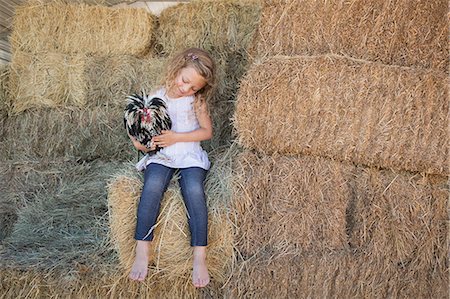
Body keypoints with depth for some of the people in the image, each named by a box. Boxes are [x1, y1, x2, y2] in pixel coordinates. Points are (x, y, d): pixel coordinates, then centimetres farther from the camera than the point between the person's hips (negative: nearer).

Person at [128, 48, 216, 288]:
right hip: (161, 155, 1)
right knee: (153, 185, -32)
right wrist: (140, 142, -16)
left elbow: (207, 131, 1)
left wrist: (176, 137, -11)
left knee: (194, 190, -30)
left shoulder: (197, 101, 5)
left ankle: (199, 258, -24)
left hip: (190, 154, 0)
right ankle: (142, 252, -24)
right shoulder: (157, 98, 5)